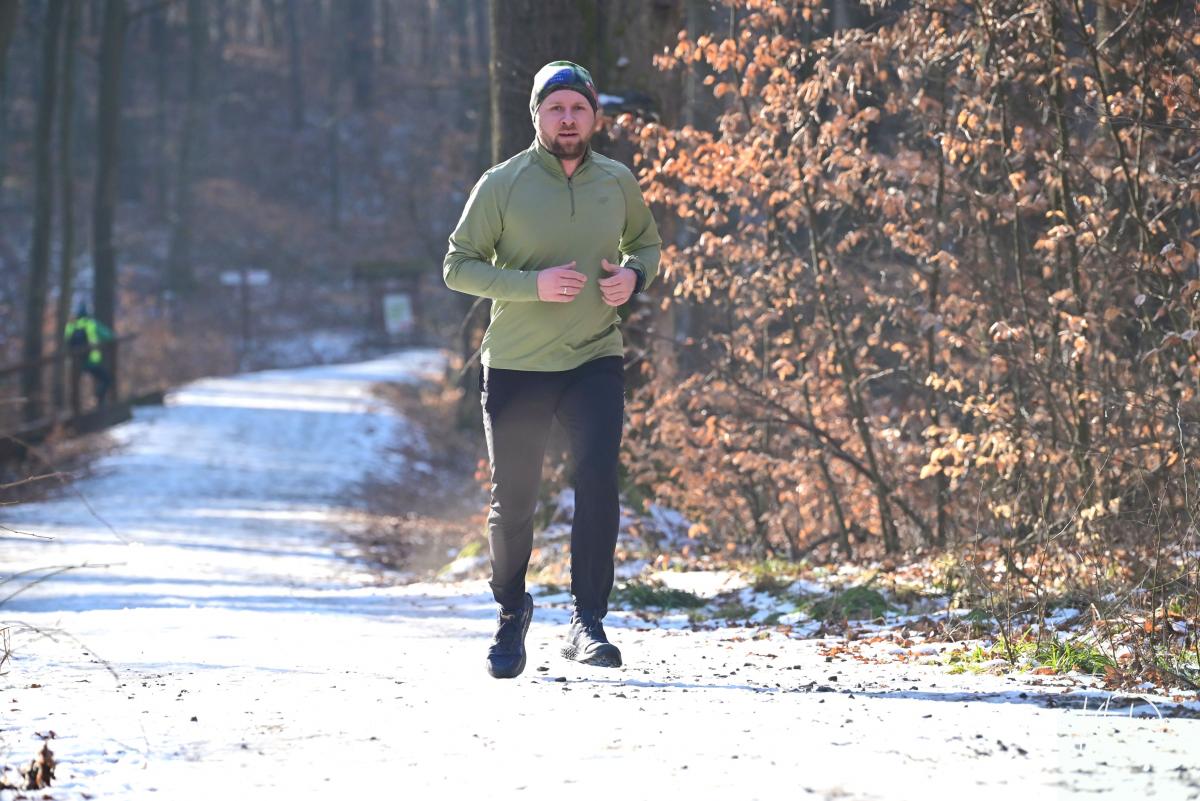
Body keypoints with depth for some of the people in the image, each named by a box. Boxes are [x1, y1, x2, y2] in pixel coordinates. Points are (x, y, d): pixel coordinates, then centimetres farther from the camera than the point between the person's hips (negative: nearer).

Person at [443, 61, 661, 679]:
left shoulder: (617, 183, 5)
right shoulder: (502, 184, -4)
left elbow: (647, 244, 21)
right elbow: (459, 265, -5)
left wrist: (633, 275, -3)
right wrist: (532, 284, -19)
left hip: (596, 360, 1)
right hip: (515, 366, -1)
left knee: (598, 482, -17)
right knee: (513, 500, 6)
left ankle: (587, 621, -12)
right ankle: (511, 614, 28)